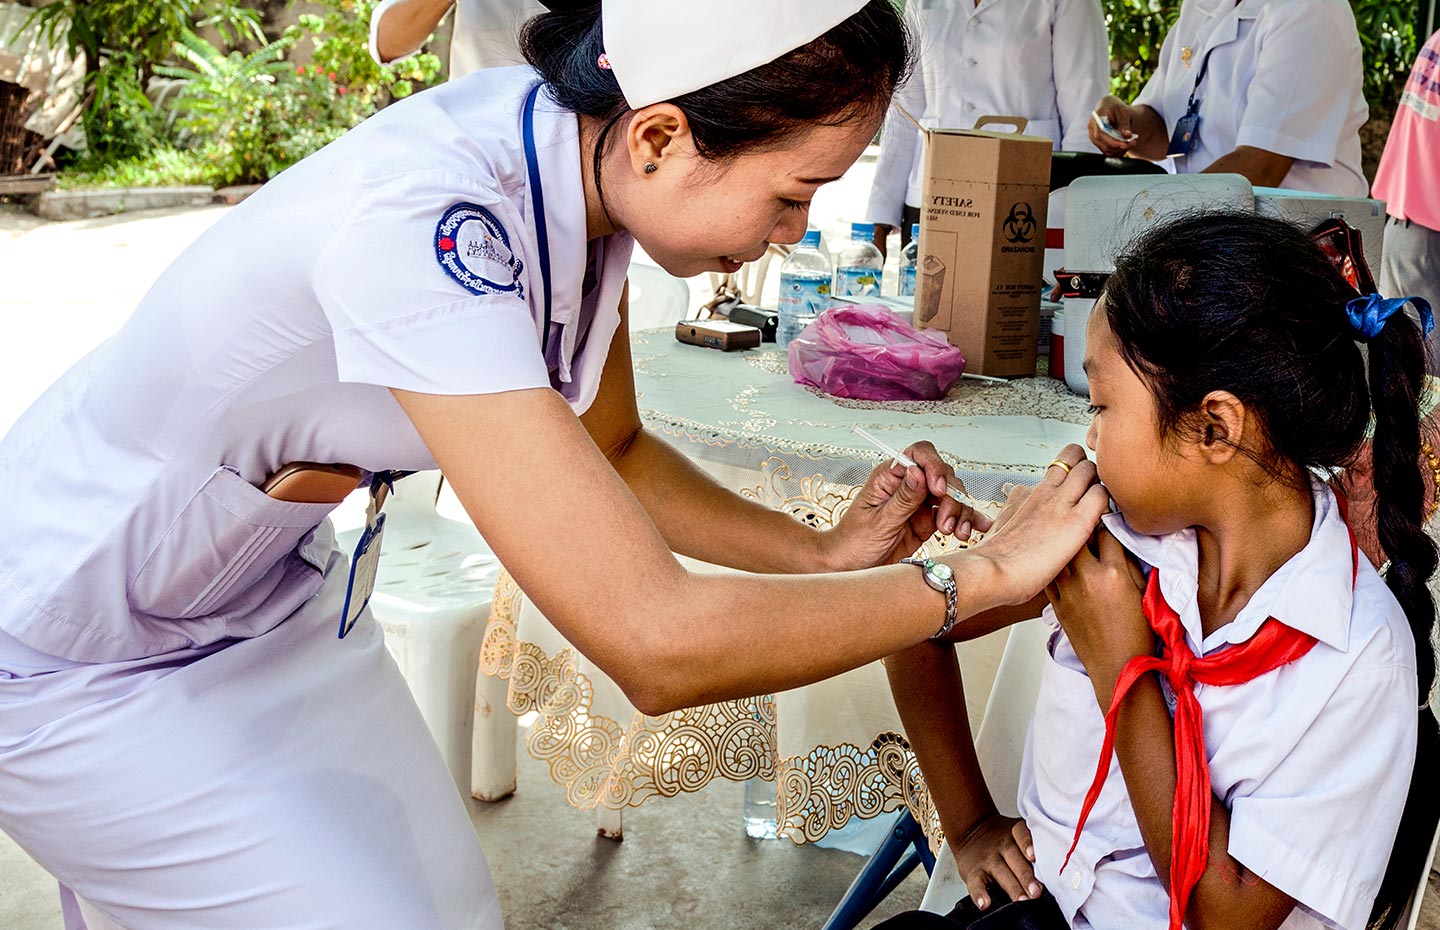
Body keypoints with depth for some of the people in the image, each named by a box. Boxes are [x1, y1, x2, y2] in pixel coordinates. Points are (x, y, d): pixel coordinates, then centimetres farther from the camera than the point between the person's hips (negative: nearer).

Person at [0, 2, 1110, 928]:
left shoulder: (579, 158, -13)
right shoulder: (425, 219, -38)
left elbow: (611, 452, 3)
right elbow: (658, 644, -38)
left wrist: (826, 552, -10)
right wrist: (983, 575, -26)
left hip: (270, 588, 7)